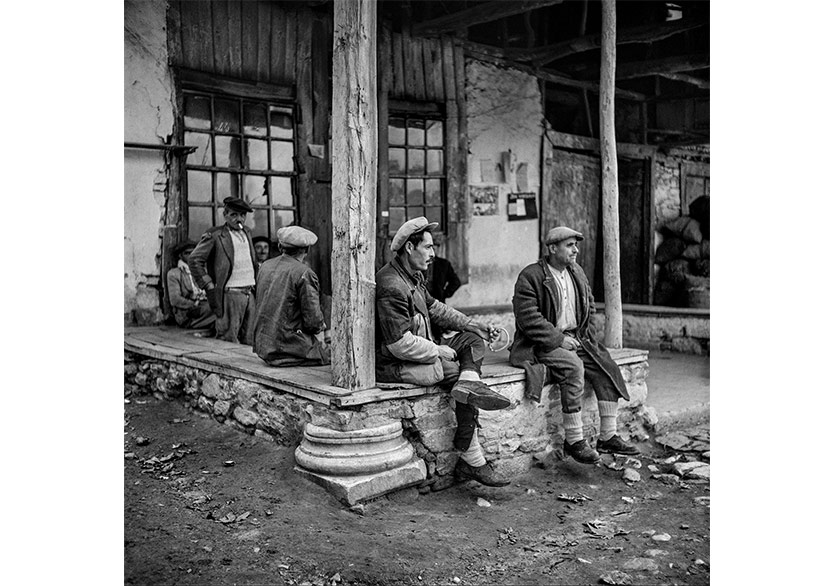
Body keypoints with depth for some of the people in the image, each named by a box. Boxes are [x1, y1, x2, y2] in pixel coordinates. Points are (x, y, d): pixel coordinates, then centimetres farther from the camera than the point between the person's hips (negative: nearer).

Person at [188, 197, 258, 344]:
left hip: (250, 293, 6)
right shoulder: (215, 235, -4)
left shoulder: (246, 232, 17)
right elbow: (194, 260, -6)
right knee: (228, 340, -7)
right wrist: (209, 286, -10)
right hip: (230, 294, -6)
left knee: (249, 342, 7)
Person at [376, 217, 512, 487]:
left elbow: (436, 308, 20)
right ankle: (472, 461, -9)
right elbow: (400, 344, -27)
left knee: (473, 338, 6)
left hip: (420, 354, 10)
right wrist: (441, 351, -15)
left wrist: (476, 326, 9)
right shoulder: (391, 286, -23)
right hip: (394, 366, -10)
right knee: (456, 371, -15)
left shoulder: (413, 276, 11)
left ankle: (469, 384, -21)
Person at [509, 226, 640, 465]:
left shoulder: (576, 272, 12)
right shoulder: (530, 276, -11)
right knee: (573, 367, -32)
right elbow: (528, 318, -18)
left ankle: (608, 436, -7)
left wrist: (582, 334, 11)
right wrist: (559, 339, -20)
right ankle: (574, 441, -24)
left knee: (606, 369, -11)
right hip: (543, 344, -7)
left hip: (575, 338, 8)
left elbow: (589, 304, 26)